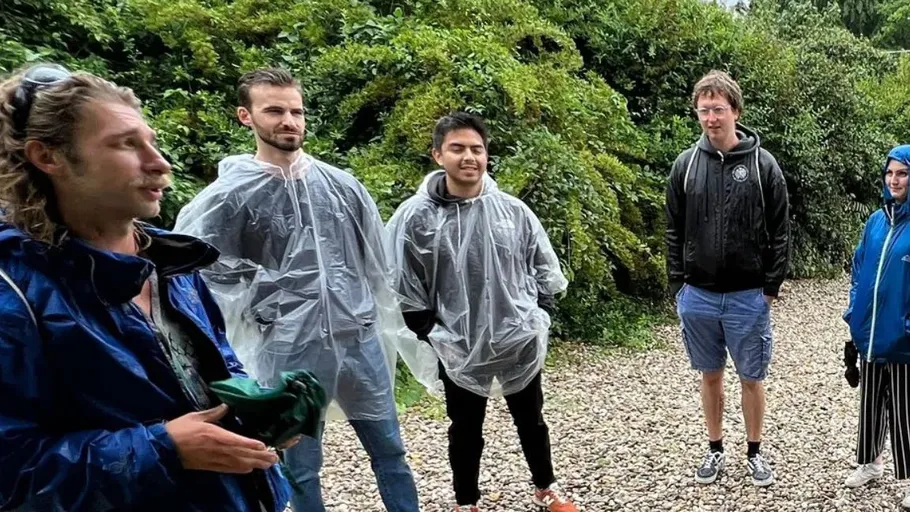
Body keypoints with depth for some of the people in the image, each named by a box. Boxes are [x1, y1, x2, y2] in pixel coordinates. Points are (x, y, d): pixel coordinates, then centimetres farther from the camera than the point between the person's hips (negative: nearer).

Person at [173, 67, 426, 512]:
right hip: (290, 349, -3)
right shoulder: (230, 193, -7)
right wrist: (257, 300, -6)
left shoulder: (341, 184, 3)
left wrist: (383, 328, 12)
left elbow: (375, 264, 10)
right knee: (301, 466, 14)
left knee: (389, 450, 16)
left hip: (360, 339, 3)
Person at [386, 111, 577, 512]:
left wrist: (538, 315, 3)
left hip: (520, 341, 2)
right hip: (458, 349, -2)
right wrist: (432, 334, -6)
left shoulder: (513, 210, -4)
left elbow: (544, 268, 8)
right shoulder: (416, 216, -11)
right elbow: (404, 288, -5)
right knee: (465, 430, 16)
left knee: (531, 420, 21)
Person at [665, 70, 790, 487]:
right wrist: (677, 285, 1)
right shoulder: (685, 164, 0)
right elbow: (674, 231, 4)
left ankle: (755, 452, 29)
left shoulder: (762, 164, -5)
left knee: (752, 378, 10)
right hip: (697, 296, 2)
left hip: (748, 297, -2)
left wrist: (771, 286, -5)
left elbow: (780, 232, -2)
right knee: (710, 375, 14)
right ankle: (715, 449, 30)